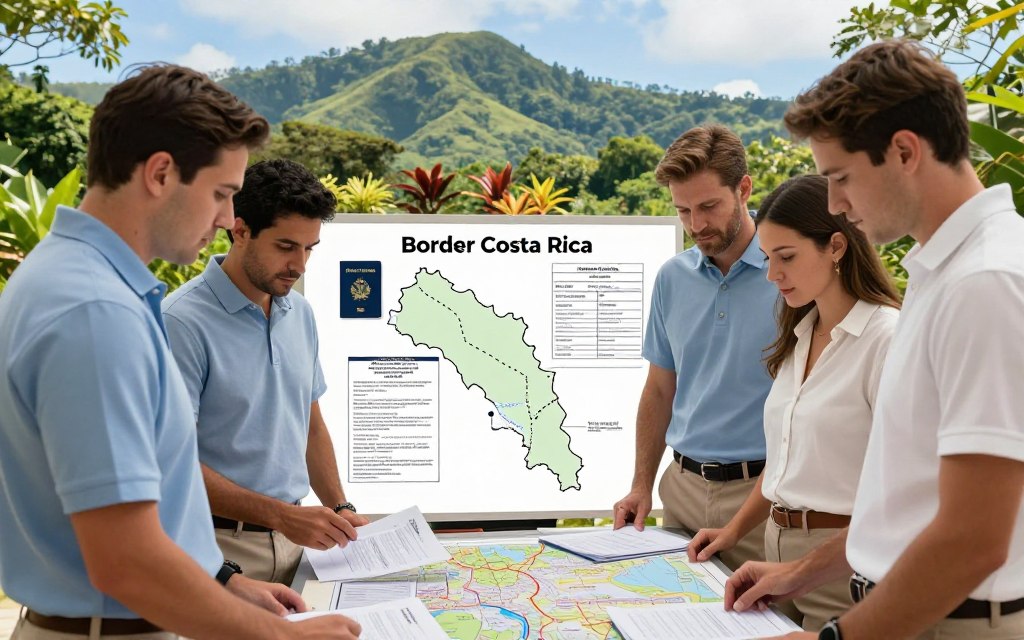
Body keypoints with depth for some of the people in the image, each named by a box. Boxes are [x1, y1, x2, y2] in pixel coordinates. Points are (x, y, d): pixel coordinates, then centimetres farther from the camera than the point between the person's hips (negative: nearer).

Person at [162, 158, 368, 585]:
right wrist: (281, 514, -21)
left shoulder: (300, 313, 8)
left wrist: (340, 510, 7)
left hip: (293, 540, 6)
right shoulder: (183, 321, -15)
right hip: (221, 543, -6)